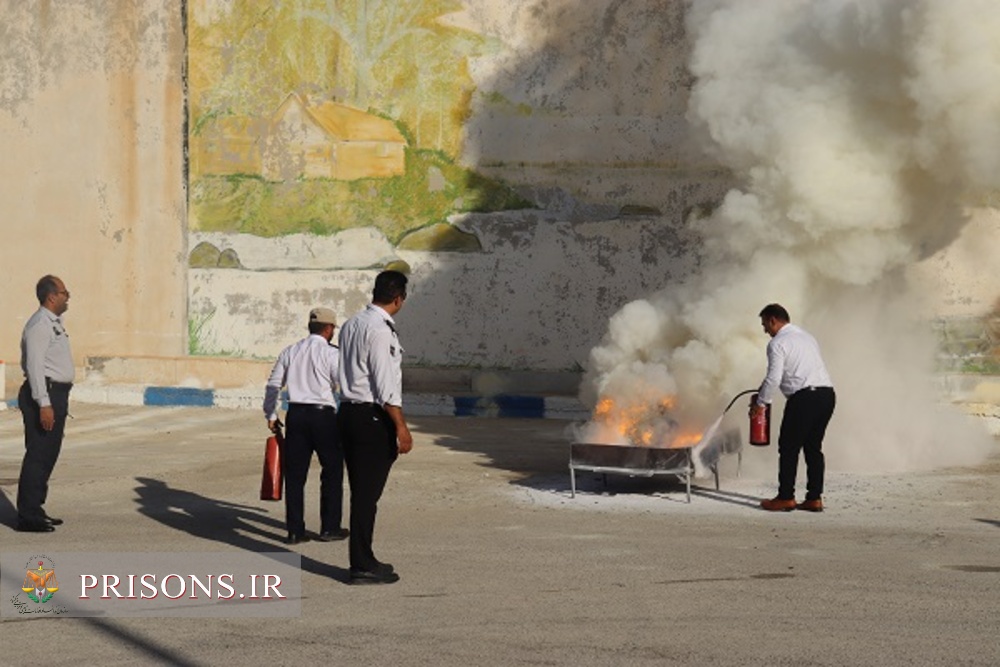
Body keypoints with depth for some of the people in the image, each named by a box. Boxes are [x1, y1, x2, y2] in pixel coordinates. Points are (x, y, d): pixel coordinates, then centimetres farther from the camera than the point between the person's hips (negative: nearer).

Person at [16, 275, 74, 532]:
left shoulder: (54, 323, 17)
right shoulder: (39, 325, -15)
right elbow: (34, 366, -20)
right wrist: (44, 404, -25)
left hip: (56, 395, 10)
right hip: (44, 395, -10)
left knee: (48, 455, 14)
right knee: (38, 455, -9)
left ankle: (34, 509, 21)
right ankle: (28, 516, -7)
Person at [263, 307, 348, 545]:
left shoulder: (289, 352, 8)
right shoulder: (331, 354, -6)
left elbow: (273, 385, 11)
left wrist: (271, 416, 19)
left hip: (296, 414, 4)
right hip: (323, 416, -4)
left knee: (295, 474, 7)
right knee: (332, 473, 9)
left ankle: (295, 530, 7)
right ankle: (329, 528, 11)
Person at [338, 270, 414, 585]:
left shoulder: (350, 325, 11)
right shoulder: (380, 331, -16)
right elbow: (386, 386, -19)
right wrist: (401, 427, -15)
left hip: (349, 412, 9)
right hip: (373, 418, -9)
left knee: (361, 491, 14)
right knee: (368, 492, -3)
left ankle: (363, 560, 22)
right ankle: (363, 566, 2)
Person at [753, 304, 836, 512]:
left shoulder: (778, 343, -3)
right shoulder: (807, 337, 23)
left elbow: (774, 378, -10)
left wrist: (760, 403, 2)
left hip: (804, 397, -8)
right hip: (827, 393, 8)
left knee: (789, 448, 2)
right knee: (813, 447, 12)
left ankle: (786, 498, 4)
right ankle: (814, 498, 10)